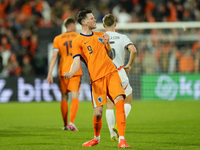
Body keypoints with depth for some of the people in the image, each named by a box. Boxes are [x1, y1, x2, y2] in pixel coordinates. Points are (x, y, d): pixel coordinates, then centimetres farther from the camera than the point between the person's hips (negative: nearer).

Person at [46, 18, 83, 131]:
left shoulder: (58, 39, 5)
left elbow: (54, 56, -3)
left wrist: (50, 74, -4)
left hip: (63, 71, 2)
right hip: (76, 71, -2)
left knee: (64, 97, 11)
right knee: (75, 97, -6)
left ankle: (66, 124, 14)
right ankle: (71, 122, -23)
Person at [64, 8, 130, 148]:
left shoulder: (100, 35, 18)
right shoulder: (78, 41, 2)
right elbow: (77, 61, -8)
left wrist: (107, 44, 2)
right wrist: (71, 72, -29)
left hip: (111, 73, 3)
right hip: (96, 78, -3)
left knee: (120, 101, -17)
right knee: (98, 112, -6)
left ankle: (122, 139, -16)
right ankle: (96, 138, 25)